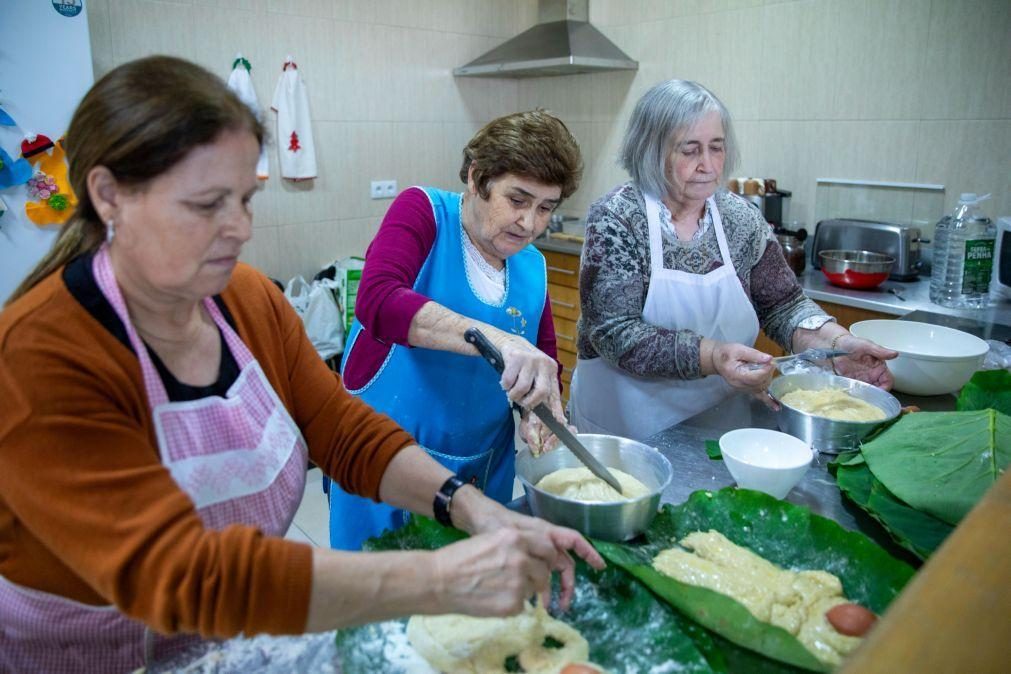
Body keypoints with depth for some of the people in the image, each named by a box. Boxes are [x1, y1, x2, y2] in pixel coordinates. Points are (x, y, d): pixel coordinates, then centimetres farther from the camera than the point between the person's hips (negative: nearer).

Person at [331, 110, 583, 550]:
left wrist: (539, 414, -12)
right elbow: (377, 302, -29)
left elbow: (547, 364, 11)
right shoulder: (423, 211, -12)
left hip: (483, 468, 5)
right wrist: (496, 339, -42)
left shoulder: (533, 267, 2)